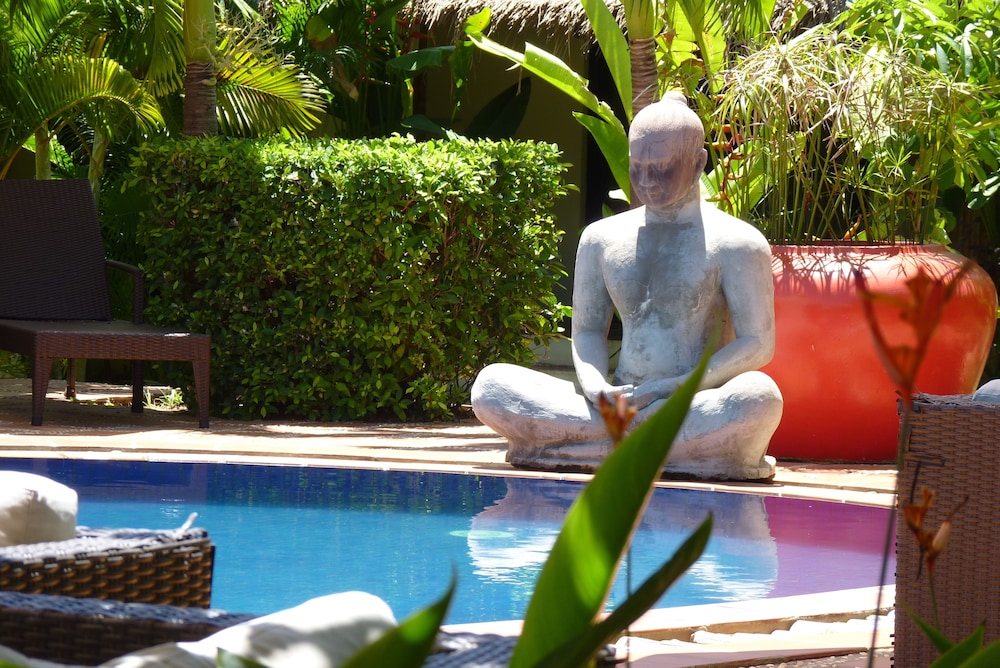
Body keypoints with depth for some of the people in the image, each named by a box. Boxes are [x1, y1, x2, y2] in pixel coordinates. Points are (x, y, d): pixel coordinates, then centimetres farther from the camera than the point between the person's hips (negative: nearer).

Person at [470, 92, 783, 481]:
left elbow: (757, 344, -4)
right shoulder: (602, 238, 17)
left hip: (698, 409, -4)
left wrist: (667, 390, -15)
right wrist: (595, 386, -8)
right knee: (491, 384, -18)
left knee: (759, 398, -40)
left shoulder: (736, 244, 2)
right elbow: (588, 331, 17)